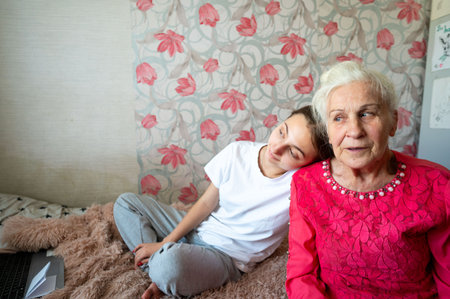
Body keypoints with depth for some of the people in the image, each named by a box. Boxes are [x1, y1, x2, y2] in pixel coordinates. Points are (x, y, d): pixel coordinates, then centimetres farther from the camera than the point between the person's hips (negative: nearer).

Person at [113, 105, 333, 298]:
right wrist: (165, 243, -5)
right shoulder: (238, 152, -12)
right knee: (126, 203, 3)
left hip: (227, 256, -5)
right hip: (195, 229, 5)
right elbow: (206, 203, -4)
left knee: (170, 264, -37)